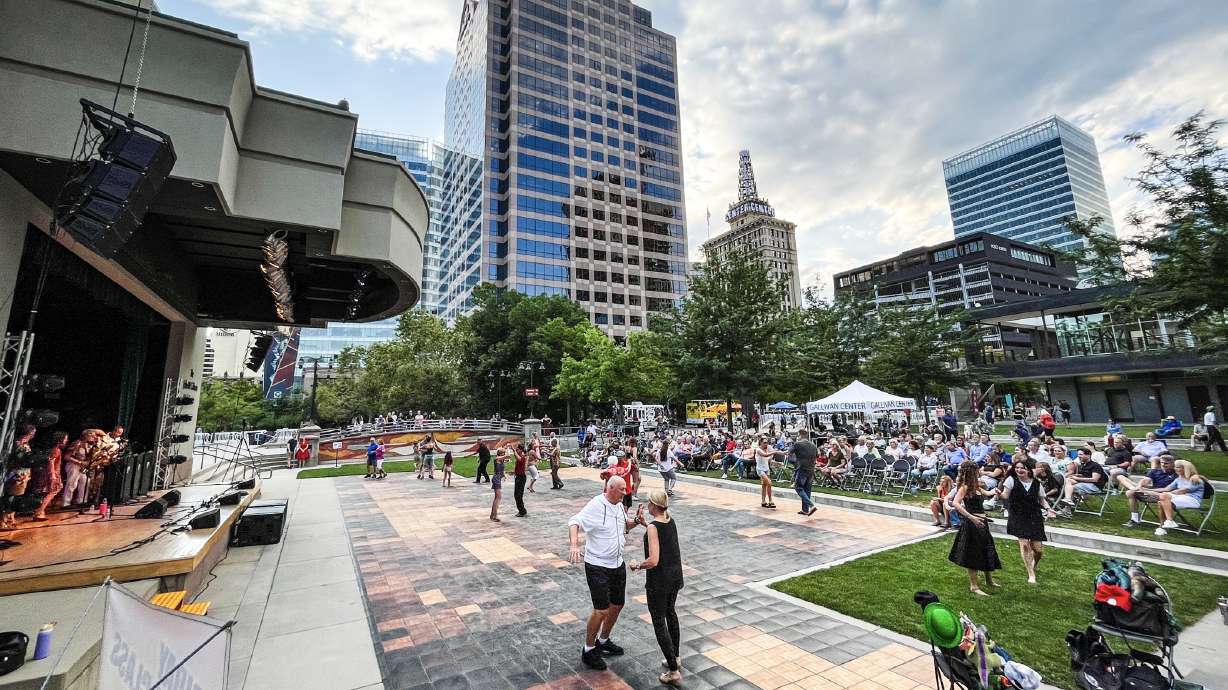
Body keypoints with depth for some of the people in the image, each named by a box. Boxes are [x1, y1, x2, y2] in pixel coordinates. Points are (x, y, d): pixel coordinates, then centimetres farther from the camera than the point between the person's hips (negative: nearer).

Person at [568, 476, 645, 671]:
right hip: (597, 567, -8)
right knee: (601, 611, -5)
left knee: (617, 605, 19)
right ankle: (588, 651, 19)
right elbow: (574, 522, -31)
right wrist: (575, 545, -48)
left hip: (617, 564, 8)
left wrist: (636, 521, -3)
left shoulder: (619, 505, 3)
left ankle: (603, 641, 41)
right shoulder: (596, 505, -23)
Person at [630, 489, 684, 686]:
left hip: (659, 579, -8)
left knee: (659, 623, 8)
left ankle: (674, 671, 14)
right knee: (670, 612, 27)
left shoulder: (653, 527, -24)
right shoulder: (671, 521, -1)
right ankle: (676, 657, 42)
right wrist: (644, 524, 16)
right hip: (676, 575, 8)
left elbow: (653, 561, -29)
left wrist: (637, 566, -12)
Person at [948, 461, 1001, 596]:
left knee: (987, 551, 22)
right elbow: (955, 503, -29)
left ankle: (989, 580, 42)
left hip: (981, 522, 9)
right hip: (971, 524, -9)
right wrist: (971, 517, -33)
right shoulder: (965, 487, -16)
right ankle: (974, 586, 13)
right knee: (973, 554, 1)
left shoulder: (975, 486, 10)